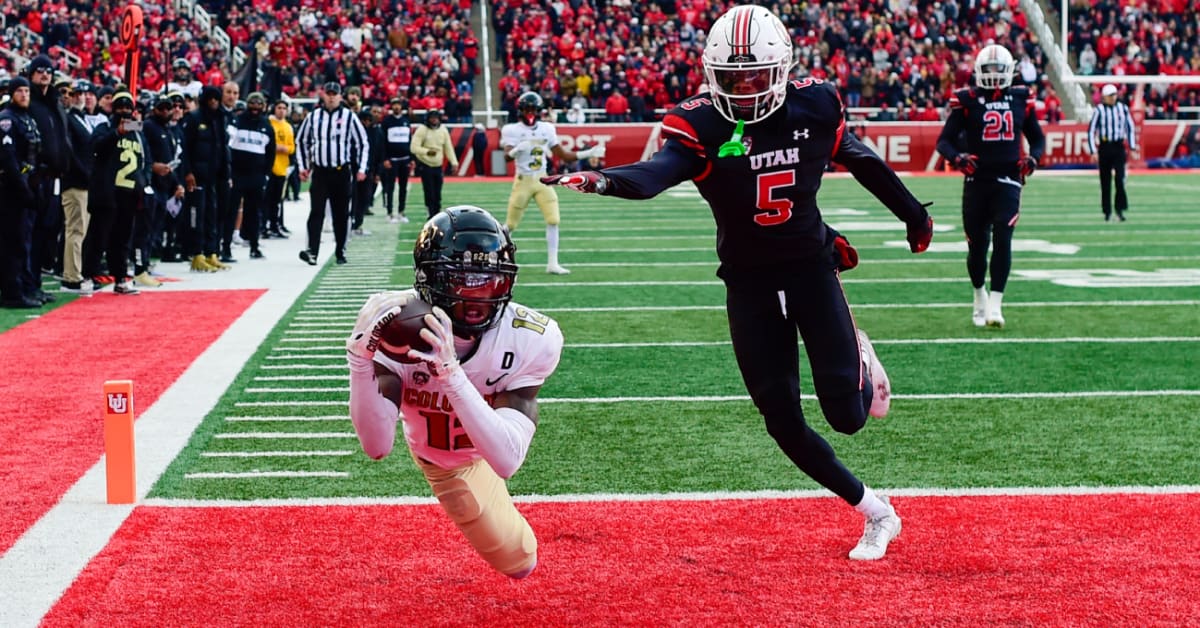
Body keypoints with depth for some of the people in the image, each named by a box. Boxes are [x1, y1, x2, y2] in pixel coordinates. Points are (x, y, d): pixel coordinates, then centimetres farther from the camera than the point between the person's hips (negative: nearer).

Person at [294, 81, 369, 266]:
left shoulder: (349, 116, -1)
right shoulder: (313, 117, 6)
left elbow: (362, 143, 3)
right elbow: (301, 141, 17)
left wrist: (361, 168, -3)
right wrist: (302, 166, 11)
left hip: (342, 172, -1)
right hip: (319, 172, 1)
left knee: (341, 214, 6)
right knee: (316, 212, -10)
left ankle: (340, 251, 16)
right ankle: (312, 251, -18)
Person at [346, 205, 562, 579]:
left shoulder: (529, 340, -40)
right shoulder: (396, 325, -39)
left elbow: (507, 460, -50)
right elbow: (377, 446, -45)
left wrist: (451, 374, -64)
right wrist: (360, 358, -60)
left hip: (484, 446, 0)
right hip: (431, 449, 0)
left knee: (519, 561, 15)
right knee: (516, 563, 10)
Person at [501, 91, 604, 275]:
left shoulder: (546, 129, 5)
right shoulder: (512, 130, -9)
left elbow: (564, 155, 9)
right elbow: (508, 156, -23)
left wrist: (589, 153, 0)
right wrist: (519, 148, -44)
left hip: (543, 181, 4)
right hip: (523, 181, -4)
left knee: (553, 220, -9)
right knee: (510, 225, 3)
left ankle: (552, 263, -4)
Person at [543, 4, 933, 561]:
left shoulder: (813, 107, -9)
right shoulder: (700, 126, -15)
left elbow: (862, 162, 8)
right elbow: (654, 174, -33)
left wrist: (913, 216, 22)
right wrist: (601, 180, -55)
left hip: (811, 269, 0)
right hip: (749, 285, 0)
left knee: (847, 416, -9)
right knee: (783, 423, 3)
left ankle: (859, 363, 29)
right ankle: (876, 514, 22)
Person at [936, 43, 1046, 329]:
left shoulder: (1021, 99, 6)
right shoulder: (967, 100, -2)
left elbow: (1037, 138, 17)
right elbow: (944, 140, -3)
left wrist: (1033, 157, -5)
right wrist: (957, 157, -23)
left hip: (1008, 180, 0)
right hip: (976, 181, 0)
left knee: (1002, 239, -14)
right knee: (977, 245, 6)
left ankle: (995, 304, -12)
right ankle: (979, 296, 31)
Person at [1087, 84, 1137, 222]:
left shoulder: (1123, 108, 4)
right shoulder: (1099, 110, -4)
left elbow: (1131, 128, 12)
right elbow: (1091, 131, -3)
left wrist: (1132, 147, 7)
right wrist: (1093, 151, -9)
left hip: (1119, 147, 1)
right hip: (1104, 147, -1)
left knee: (1120, 178, -10)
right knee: (1105, 181, 5)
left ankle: (1120, 209, -5)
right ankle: (1107, 211, 14)